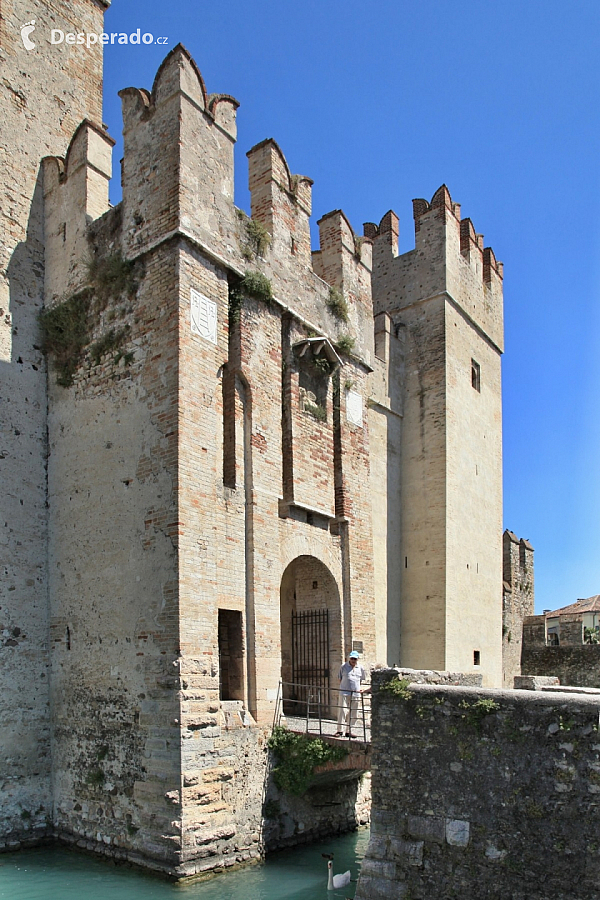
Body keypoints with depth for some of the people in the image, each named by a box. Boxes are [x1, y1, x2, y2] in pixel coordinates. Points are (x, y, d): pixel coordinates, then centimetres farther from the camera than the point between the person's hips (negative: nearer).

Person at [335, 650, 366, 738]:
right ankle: (340, 730, -1)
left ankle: (349, 731, 13)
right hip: (344, 692, -3)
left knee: (353, 713, 5)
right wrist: (343, 686, 2)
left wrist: (358, 688, 11)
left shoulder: (360, 668, 8)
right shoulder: (343, 667, 3)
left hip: (355, 694, 3)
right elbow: (340, 678, 11)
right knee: (342, 711, -8)